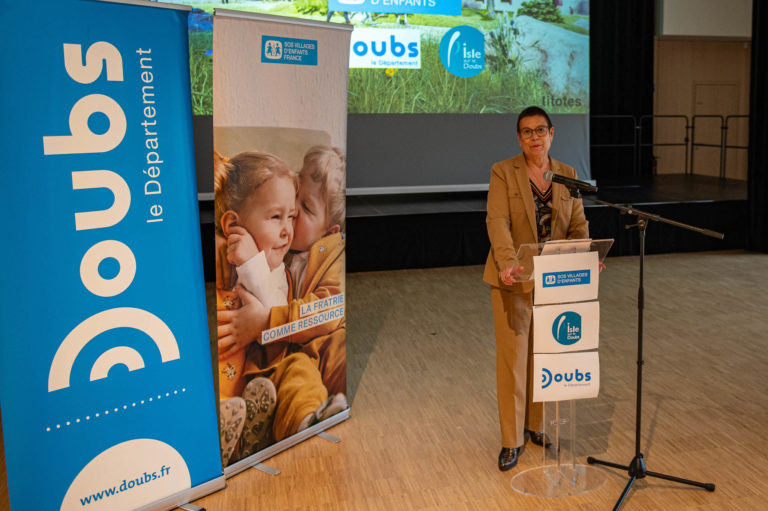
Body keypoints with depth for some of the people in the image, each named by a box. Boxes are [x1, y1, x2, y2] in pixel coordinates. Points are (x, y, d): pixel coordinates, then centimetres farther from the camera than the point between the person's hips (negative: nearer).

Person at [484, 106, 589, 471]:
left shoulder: (568, 175, 7)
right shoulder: (503, 172, -5)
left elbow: (578, 225, 4)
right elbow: (497, 222, -17)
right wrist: (507, 263, -34)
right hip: (513, 278, -3)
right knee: (512, 357, -1)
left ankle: (536, 425, 30)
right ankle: (511, 441, 9)